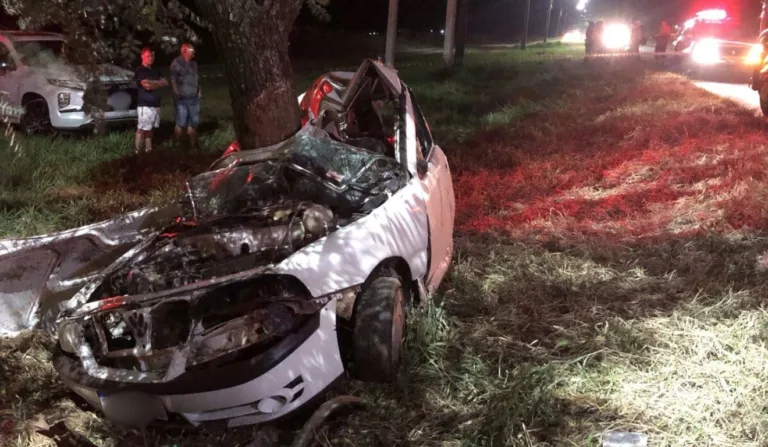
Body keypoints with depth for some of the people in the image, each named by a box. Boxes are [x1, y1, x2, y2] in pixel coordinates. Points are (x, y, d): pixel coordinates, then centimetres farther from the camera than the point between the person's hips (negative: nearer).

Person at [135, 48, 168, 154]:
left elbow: (165, 83, 10)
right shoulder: (140, 71, -6)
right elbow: (146, 85, -17)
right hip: (145, 105, -8)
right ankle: (138, 152, -8)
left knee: (150, 129, 12)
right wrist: (157, 83, 0)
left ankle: (149, 149, 17)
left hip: (155, 104, 8)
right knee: (142, 129, -9)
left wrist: (152, 83, -5)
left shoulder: (155, 71, 19)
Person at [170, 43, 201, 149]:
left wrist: (198, 91, 13)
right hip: (182, 99, -7)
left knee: (193, 123, 10)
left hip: (194, 98, 7)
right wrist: (177, 94, -12)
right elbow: (173, 80, -8)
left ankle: (192, 146, 17)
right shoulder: (176, 63, -6)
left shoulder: (193, 64, 15)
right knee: (181, 124, -7)